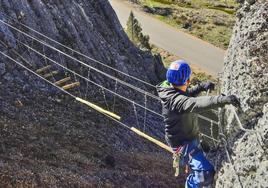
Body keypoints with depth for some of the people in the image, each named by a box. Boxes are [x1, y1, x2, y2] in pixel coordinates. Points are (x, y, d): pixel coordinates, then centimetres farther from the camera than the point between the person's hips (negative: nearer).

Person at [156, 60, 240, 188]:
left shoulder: (173, 89, -5)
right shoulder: (174, 99, -35)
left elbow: (187, 95, 17)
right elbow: (195, 103, -53)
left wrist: (201, 86, -2)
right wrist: (223, 99, -62)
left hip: (191, 138, 10)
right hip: (183, 143, -10)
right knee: (205, 172, -20)